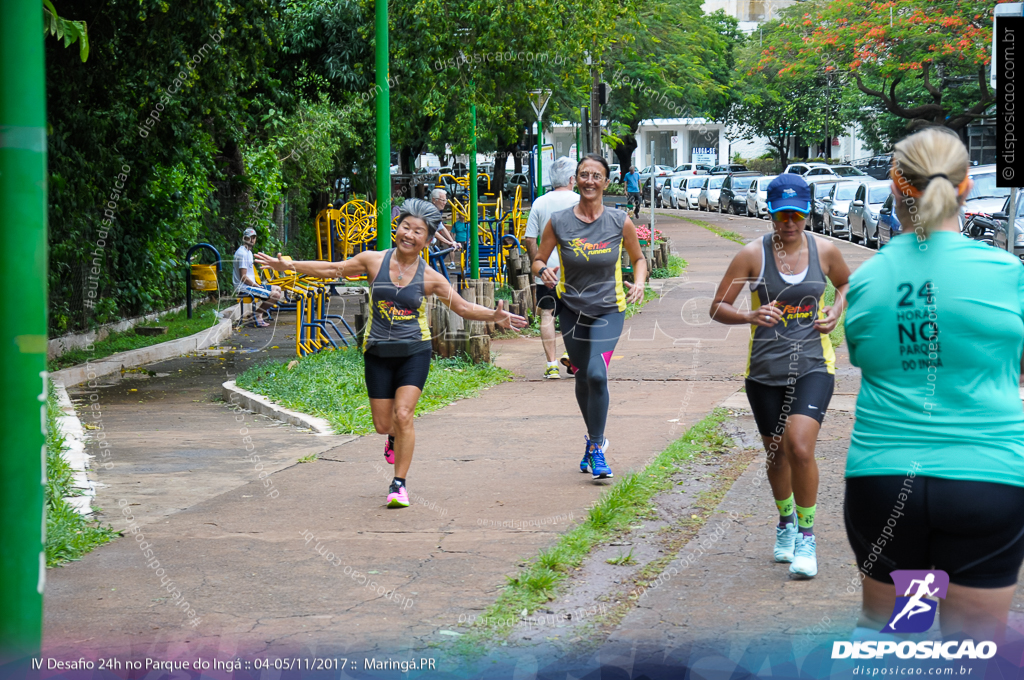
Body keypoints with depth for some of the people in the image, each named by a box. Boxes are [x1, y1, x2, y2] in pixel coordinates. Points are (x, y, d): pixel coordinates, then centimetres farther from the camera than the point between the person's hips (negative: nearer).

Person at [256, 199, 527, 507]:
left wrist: (494, 316, -13)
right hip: (378, 354, 2)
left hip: (414, 352, -1)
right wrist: (288, 265, 5)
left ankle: (399, 484, -2)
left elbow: (463, 307, 3)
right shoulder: (374, 261, -3)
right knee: (383, 424, 4)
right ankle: (395, 437, 44)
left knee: (403, 415, -15)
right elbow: (333, 269, 8)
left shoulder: (429, 278, -4)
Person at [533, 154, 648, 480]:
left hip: (608, 309, -2)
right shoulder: (558, 222, -6)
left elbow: (638, 258, 8)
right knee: (583, 377, 12)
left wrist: (639, 282, -11)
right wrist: (543, 271, -18)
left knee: (597, 374, -19)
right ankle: (595, 438, 36)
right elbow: (539, 259, 5)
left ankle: (596, 450, -7)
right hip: (571, 309, 2)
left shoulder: (620, 222, -7)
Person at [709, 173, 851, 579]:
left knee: (800, 447, -20)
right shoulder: (753, 254, -6)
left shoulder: (824, 251, -1)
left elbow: (847, 284, 22)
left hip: (813, 366, -1)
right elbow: (717, 308, -4)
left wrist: (836, 310, 1)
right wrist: (750, 316, -23)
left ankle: (806, 535, -3)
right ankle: (785, 520, 42)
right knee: (776, 453, 14)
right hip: (765, 370, 1)